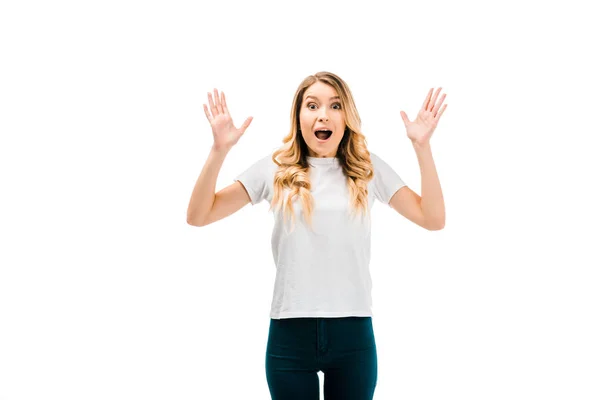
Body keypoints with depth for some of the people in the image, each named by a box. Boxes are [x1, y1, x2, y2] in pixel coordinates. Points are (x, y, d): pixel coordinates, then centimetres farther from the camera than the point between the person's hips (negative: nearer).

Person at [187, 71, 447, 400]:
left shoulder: (369, 169, 4)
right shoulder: (274, 169, 1)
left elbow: (433, 219, -1)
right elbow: (198, 217, -2)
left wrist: (422, 146, -8)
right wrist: (220, 150, -14)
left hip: (353, 334, 1)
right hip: (290, 334, 0)